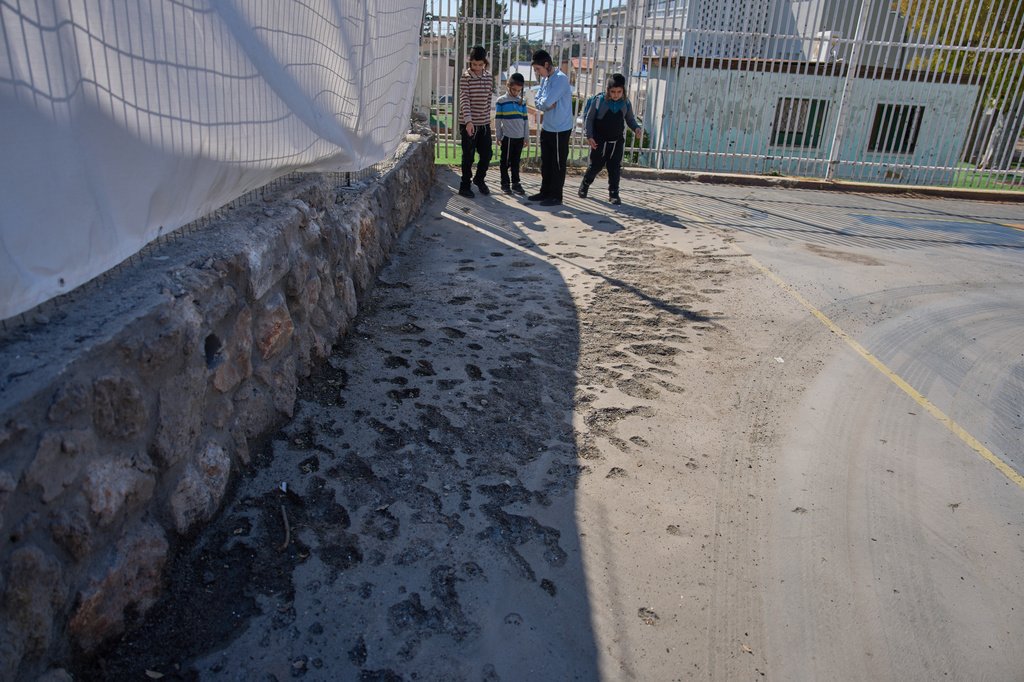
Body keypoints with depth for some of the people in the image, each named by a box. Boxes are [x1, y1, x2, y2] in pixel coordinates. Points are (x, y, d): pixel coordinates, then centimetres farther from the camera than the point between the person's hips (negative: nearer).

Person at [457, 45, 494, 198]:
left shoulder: (489, 77, 8)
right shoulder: (465, 77, -7)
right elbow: (464, 100, -14)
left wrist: (487, 118, 14)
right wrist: (468, 121, -24)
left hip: (484, 123, 4)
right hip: (468, 123, -4)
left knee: (486, 154, 8)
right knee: (468, 157, 2)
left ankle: (479, 179, 32)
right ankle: (465, 186, 16)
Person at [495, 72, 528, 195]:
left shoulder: (522, 101, 9)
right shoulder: (501, 100, -1)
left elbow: (525, 120, 13)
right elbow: (497, 119, 1)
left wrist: (526, 137, 10)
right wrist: (498, 136, -1)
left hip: (520, 137, 3)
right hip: (507, 137, -3)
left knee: (516, 162, 9)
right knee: (505, 162, 3)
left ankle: (515, 183, 17)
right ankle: (505, 183, 13)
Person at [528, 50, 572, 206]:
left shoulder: (561, 79, -17)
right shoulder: (544, 79, 11)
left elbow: (547, 102, -24)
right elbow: (537, 101, 7)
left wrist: (544, 103, -3)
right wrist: (547, 105, -11)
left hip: (561, 130, -8)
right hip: (546, 128, 8)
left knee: (558, 164, 0)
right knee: (545, 163, 15)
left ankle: (556, 196, 8)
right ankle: (545, 192, 26)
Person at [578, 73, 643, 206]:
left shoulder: (626, 104, 1)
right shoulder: (598, 101, -8)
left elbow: (630, 120, 13)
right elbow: (589, 118, -2)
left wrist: (636, 128, -7)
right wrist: (589, 136, -9)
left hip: (617, 142, 2)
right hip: (599, 141, -2)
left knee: (615, 168, 4)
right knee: (595, 165, 7)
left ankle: (613, 193, 14)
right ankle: (585, 184, 31)